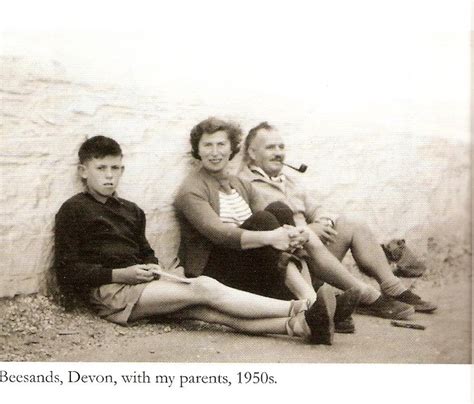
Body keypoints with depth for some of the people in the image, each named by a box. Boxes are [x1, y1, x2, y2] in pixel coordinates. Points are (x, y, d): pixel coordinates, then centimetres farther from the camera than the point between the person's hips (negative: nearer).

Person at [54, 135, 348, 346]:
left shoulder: (131, 210, 23)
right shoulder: (73, 210, 3)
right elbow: (67, 271, -3)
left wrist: (154, 268, 5)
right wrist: (120, 274, -13)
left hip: (139, 285, 6)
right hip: (107, 291, -6)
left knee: (212, 310, -22)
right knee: (204, 288, -25)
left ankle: (299, 325, -41)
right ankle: (299, 310, -33)